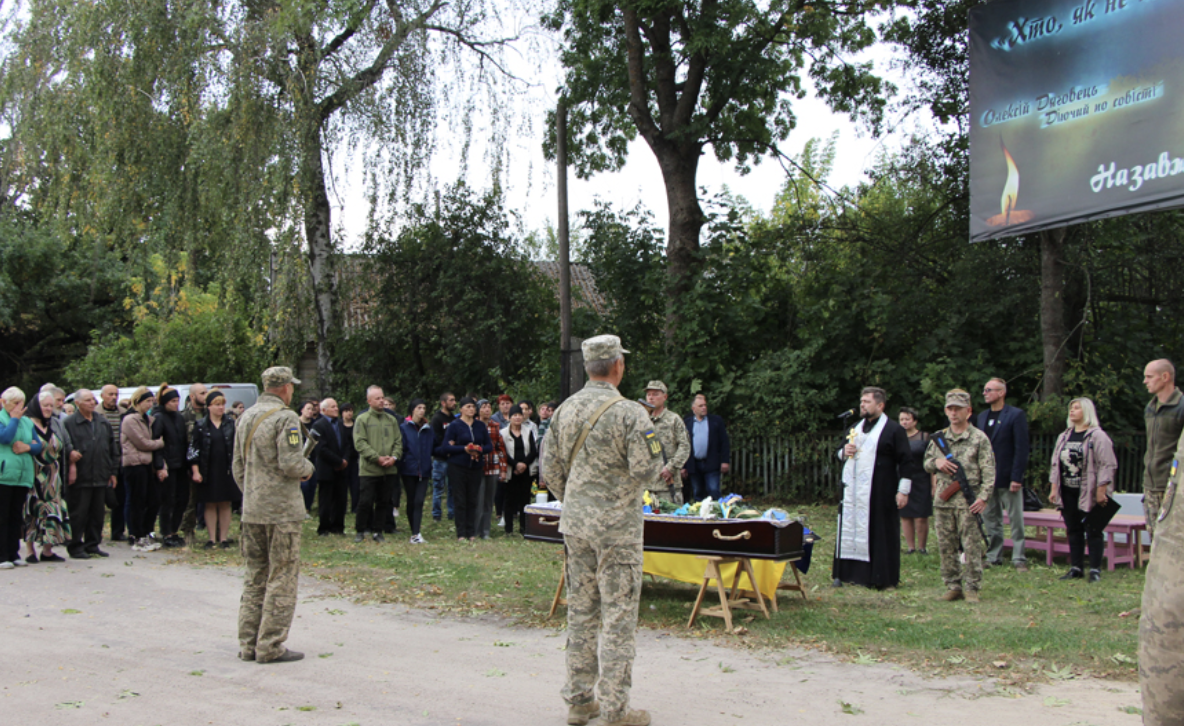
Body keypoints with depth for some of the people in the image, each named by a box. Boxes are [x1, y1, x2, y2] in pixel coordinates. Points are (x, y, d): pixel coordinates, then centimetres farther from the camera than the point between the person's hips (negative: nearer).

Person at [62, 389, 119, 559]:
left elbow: (113, 448, 18)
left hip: (101, 478, 5)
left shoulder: (103, 423, 14)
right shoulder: (69, 423, -4)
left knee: (97, 513, 9)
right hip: (80, 478, -5)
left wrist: (112, 471, 15)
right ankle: (76, 547, 6)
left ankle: (92, 545, 18)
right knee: (78, 513, -1)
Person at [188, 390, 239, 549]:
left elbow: (237, 446, 8)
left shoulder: (231, 424, 5)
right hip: (208, 472, -1)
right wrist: (195, 471, -5)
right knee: (210, 505, 4)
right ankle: (212, 538, 9)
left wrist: (235, 467, 1)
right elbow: (194, 449, 0)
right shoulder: (201, 426, 0)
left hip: (226, 470, 1)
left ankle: (224, 538, 11)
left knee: (225, 505, 5)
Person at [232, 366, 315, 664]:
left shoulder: (246, 417, 13)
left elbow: (238, 465, 17)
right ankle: (271, 647, -1)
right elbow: (290, 463, -20)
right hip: (282, 510, -8)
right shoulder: (285, 418, -13)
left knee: (254, 577, 13)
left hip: (252, 510, 8)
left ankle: (249, 644, 17)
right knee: (281, 578, -2)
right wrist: (308, 468, 0)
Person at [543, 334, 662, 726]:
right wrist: (653, 456, 5)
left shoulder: (564, 411, 5)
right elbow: (646, 470, -18)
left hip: (575, 523, 6)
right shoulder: (629, 413, -15)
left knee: (581, 610, 14)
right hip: (616, 525, -6)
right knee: (618, 616, 0)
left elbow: (550, 469, 9)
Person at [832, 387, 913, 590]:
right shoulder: (854, 428, 18)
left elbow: (905, 460, -7)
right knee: (851, 530, 4)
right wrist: (844, 452, 1)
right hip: (852, 491, 6)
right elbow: (840, 454, 25)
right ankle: (852, 573, 8)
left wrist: (903, 490, -12)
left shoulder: (894, 430, -3)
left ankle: (881, 577, 2)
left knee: (879, 533, -4)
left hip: (879, 493, -6)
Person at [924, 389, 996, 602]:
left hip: (968, 500, -5)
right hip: (943, 499, 5)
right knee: (946, 547, 7)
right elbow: (926, 462, 21)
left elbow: (988, 471, -5)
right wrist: (936, 462, -3)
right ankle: (953, 587, 15)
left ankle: (972, 588, 3)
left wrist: (983, 497, -15)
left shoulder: (979, 438, -1)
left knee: (972, 546, -3)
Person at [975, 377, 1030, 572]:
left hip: (1008, 478, -6)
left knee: (1016, 520, 0)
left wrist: (1016, 477, -16)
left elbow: (1021, 449, -10)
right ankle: (994, 557, 17)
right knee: (990, 520, 9)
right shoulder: (982, 417, 13)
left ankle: (1019, 559, 5)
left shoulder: (1016, 415, -5)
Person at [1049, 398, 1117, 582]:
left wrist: (1101, 491, -16)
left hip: (1089, 494, -6)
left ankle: (1095, 570, 4)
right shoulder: (1063, 437, 14)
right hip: (1068, 493, 6)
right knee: (1073, 531, 9)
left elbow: (1107, 465, -12)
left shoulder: (1097, 436, -8)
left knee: (1093, 531, -2)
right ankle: (1076, 568, 15)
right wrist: (1054, 489, 9)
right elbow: (1056, 464, 16)